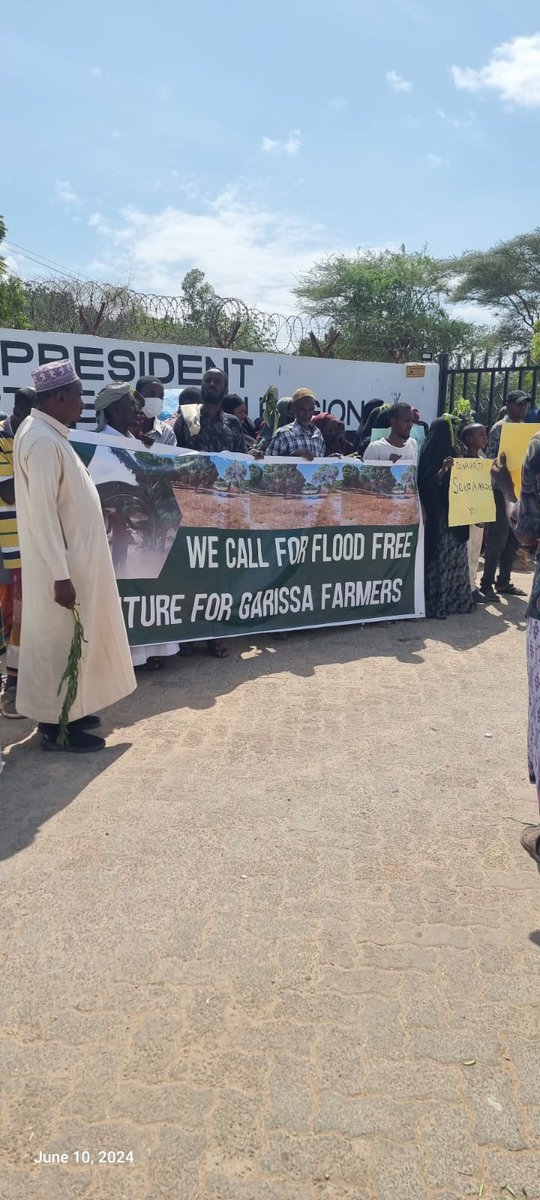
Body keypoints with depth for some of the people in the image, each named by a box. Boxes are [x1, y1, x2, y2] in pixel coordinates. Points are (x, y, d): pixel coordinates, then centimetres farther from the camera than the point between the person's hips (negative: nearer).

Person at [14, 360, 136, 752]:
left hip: (73, 558, 10)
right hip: (62, 566, -10)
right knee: (58, 643, 1)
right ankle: (56, 727, 13)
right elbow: (42, 511, -24)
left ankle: (63, 712, 30)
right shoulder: (42, 441, -20)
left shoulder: (49, 434, 11)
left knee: (67, 642, 17)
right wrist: (61, 576, -24)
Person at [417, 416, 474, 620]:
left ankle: (455, 600, 18)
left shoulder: (450, 454, 15)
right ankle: (435, 604, 2)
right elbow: (425, 485, -18)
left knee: (455, 558, 11)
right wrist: (442, 471, -30)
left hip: (453, 516, 8)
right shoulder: (430, 454, -10)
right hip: (437, 518, -8)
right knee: (438, 559, -5)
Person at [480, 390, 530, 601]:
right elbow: (490, 460, -11)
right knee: (497, 540, -5)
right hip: (502, 491, -7)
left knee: (513, 540, 11)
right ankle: (487, 584, 4)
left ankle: (504, 581, 21)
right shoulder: (500, 428, -7)